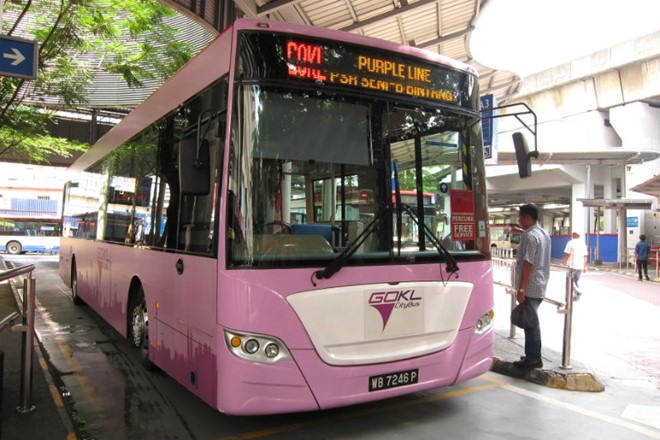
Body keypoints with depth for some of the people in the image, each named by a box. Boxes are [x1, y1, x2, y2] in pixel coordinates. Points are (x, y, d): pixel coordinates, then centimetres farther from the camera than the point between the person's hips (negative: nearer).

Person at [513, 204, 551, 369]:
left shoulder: (530, 236, -17)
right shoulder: (544, 234, 14)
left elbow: (528, 263, -21)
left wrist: (521, 288, -20)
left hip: (530, 287, -10)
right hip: (540, 286, 10)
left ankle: (533, 358, 4)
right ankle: (533, 355, 24)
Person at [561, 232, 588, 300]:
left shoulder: (571, 243, -8)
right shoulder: (583, 244, 8)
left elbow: (567, 254, -12)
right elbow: (585, 256, 9)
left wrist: (564, 261, 2)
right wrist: (585, 266, 14)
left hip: (572, 265, -5)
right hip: (580, 266, 5)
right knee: (576, 280, 15)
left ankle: (577, 292, -10)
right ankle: (575, 296, 12)